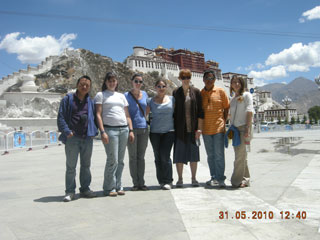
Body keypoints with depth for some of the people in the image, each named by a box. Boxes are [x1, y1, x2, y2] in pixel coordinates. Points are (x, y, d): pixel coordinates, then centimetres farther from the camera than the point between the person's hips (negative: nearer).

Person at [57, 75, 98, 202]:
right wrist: (67, 131, -14)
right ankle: (70, 191, 12)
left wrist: (94, 131, 1)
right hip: (72, 138, -4)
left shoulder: (90, 102, 12)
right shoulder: (68, 99, 1)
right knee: (71, 166, 3)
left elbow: (94, 117, 16)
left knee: (86, 165, 12)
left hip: (87, 138, 4)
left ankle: (85, 189, 24)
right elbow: (61, 117, -3)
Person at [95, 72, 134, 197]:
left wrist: (130, 130, 9)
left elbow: (127, 115, 19)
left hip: (124, 130, 5)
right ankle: (109, 188, 6)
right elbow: (98, 114, -3)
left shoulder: (121, 96, 21)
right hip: (110, 129, -5)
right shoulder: (101, 95, 7)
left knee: (120, 161, 7)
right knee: (113, 160, -7)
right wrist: (102, 132, -13)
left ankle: (118, 186, 16)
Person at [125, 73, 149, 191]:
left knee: (141, 157, 8)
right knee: (133, 157, 1)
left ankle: (141, 183, 14)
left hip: (143, 128, 4)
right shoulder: (126, 95, -2)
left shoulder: (144, 94, 10)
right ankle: (135, 183, 9)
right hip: (132, 129, -4)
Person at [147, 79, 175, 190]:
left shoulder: (172, 99, 8)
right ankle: (161, 181, 18)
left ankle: (168, 181, 0)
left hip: (169, 131, -1)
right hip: (155, 132, 2)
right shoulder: (150, 101, 7)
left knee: (165, 156, -11)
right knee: (158, 157, 6)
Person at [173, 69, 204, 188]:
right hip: (180, 128, 0)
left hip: (193, 128, 0)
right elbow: (173, 111, 5)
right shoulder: (176, 92, 6)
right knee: (179, 153, 2)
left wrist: (199, 128, -5)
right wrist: (173, 128, -1)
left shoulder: (196, 92, 4)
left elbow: (200, 111, 1)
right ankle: (180, 179, 13)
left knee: (193, 153, 6)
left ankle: (193, 178, 18)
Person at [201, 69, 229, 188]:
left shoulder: (220, 91, 2)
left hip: (218, 128, -3)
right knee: (210, 155, 10)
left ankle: (220, 179, 1)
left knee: (219, 154, -4)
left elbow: (226, 108, 5)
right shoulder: (200, 93, 9)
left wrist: (224, 122, -2)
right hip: (206, 129, 4)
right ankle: (214, 177, 20)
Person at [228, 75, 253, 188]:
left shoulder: (246, 95, 1)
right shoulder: (233, 99, 19)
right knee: (241, 155, 9)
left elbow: (249, 112, -9)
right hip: (235, 129, 7)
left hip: (243, 127, -7)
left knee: (240, 154, -11)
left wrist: (247, 129, -18)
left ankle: (237, 180, -6)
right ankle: (245, 179, 16)